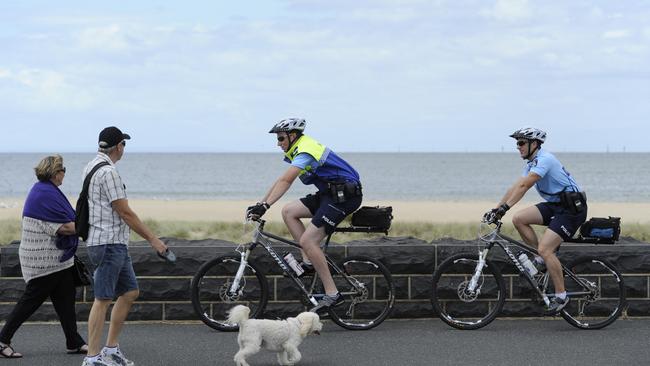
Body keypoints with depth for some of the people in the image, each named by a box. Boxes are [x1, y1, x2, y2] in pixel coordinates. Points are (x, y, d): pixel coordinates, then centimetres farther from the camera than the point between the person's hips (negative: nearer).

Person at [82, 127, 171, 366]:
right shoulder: (108, 172, -17)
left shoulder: (92, 167, 15)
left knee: (130, 292, 14)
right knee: (103, 299, -7)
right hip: (109, 244, -10)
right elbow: (125, 213, -17)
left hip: (116, 244, 10)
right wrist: (153, 239, -11)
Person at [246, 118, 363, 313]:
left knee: (307, 240, -16)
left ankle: (332, 294, -14)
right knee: (288, 211, 4)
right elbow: (282, 181, 19)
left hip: (344, 196, -10)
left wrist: (265, 206, -36)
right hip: (329, 194, 10)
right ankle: (308, 262, 4)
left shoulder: (305, 151, -16)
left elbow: (285, 181, -28)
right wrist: (260, 204, 14)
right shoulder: (297, 150, 16)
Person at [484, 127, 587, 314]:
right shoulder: (532, 164, 13)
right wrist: (495, 209, 2)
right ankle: (541, 258, 6)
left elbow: (523, 186, -28)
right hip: (555, 205, 9)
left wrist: (505, 207, -33)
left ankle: (561, 295, -9)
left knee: (545, 249, -19)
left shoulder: (544, 159, -18)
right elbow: (515, 188, 10)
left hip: (572, 208, -9)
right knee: (519, 219, -6)